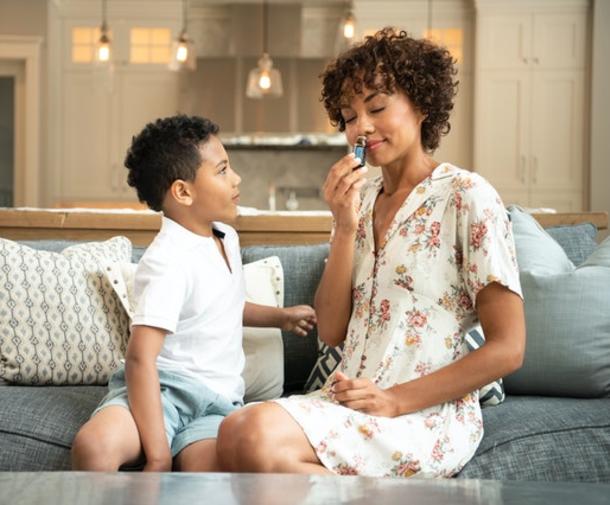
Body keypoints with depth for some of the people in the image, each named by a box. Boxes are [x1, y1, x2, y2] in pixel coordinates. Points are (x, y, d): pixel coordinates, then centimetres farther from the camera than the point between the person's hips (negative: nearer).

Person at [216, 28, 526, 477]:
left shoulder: (466, 197, -4)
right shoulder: (360, 200, 15)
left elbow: (507, 349, -8)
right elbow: (332, 331, 8)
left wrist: (396, 400, -13)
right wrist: (345, 228, -4)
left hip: (431, 414, -5)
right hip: (348, 402, 5)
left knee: (260, 436, -30)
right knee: (235, 433, -26)